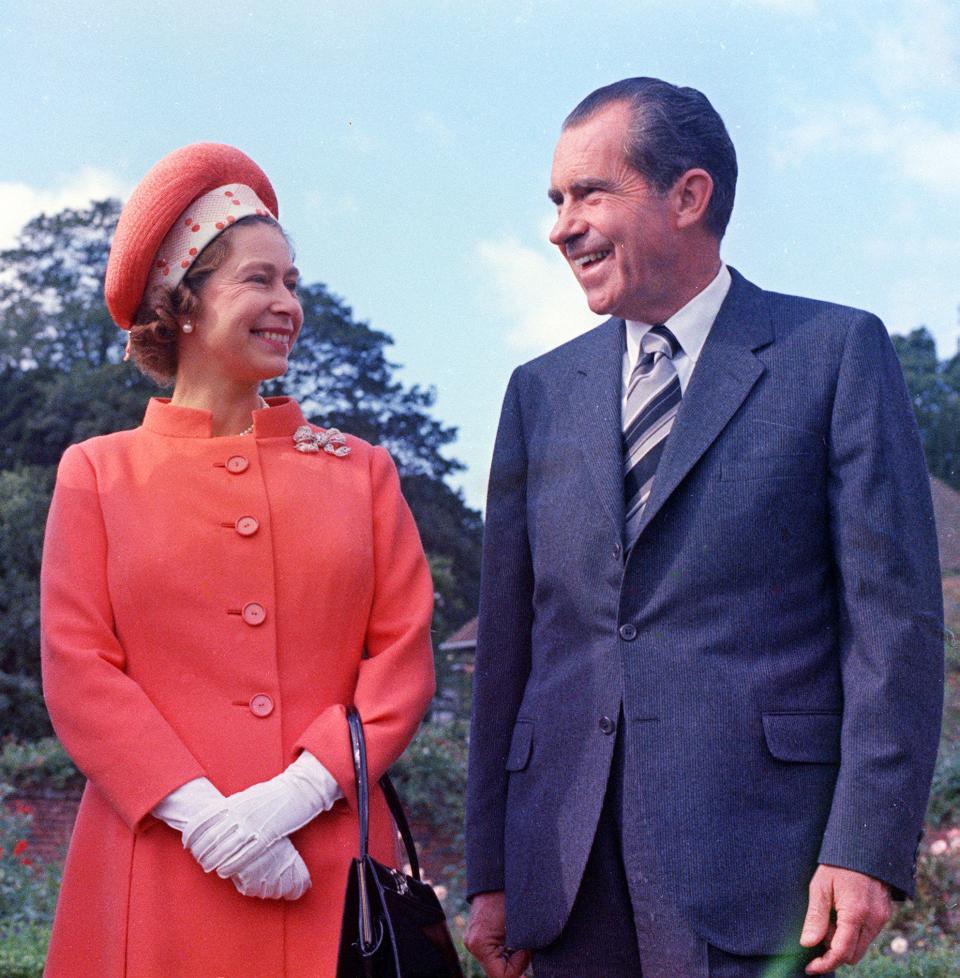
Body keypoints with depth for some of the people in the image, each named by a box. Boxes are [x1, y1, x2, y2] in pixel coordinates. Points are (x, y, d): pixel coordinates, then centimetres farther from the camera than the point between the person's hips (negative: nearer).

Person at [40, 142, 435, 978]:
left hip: (329, 862, 1)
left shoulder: (360, 472, 11)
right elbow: (78, 672, 0)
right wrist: (201, 813, -12)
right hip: (158, 873, -1)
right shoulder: (100, 474, 7)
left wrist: (298, 791, -11)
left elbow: (404, 653, 3)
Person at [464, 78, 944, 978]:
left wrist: (867, 847, -12)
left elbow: (896, 616, -3)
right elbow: (507, 641, 12)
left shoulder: (835, 353, 3)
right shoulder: (540, 391, 14)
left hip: (753, 852, -3)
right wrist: (491, 873, 8)